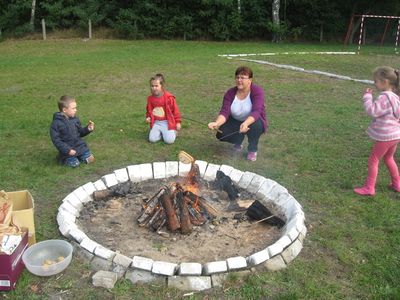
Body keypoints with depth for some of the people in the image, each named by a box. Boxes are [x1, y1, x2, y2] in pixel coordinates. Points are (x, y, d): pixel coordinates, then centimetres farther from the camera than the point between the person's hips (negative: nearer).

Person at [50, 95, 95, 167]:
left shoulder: (75, 119, 2)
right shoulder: (56, 123, -16)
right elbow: (56, 140, -16)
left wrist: (88, 129, -7)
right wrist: (67, 150, -22)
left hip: (80, 146, 5)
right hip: (67, 149, -5)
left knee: (90, 159, -4)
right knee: (75, 164, -15)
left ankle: (77, 155, 22)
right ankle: (64, 157, 14)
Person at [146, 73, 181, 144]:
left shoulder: (169, 97, -10)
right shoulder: (150, 98, 3)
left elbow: (175, 110, -2)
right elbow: (149, 110, 20)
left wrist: (178, 122, -1)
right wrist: (148, 117, 1)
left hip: (167, 122, -3)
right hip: (156, 123, 3)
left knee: (169, 140, -19)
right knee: (152, 139, -17)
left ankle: (173, 131, 14)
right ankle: (160, 132, 14)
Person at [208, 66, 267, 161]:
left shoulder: (257, 91, -22)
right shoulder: (230, 93, -12)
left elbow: (256, 111, -36)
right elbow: (224, 112, -23)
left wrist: (245, 123, -55)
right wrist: (216, 123, -45)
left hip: (252, 122, -3)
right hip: (235, 122, 3)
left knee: (255, 125, -37)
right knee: (221, 134, -23)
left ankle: (252, 150, -8)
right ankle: (238, 142, 13)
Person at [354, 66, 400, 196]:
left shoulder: (385, 97, -22)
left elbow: (372, 111, -26)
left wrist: (367, 97, -17)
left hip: (384, 136, -9)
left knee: (373, 160, 1)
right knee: (388, 158, 26)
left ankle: (369, 188, 6)